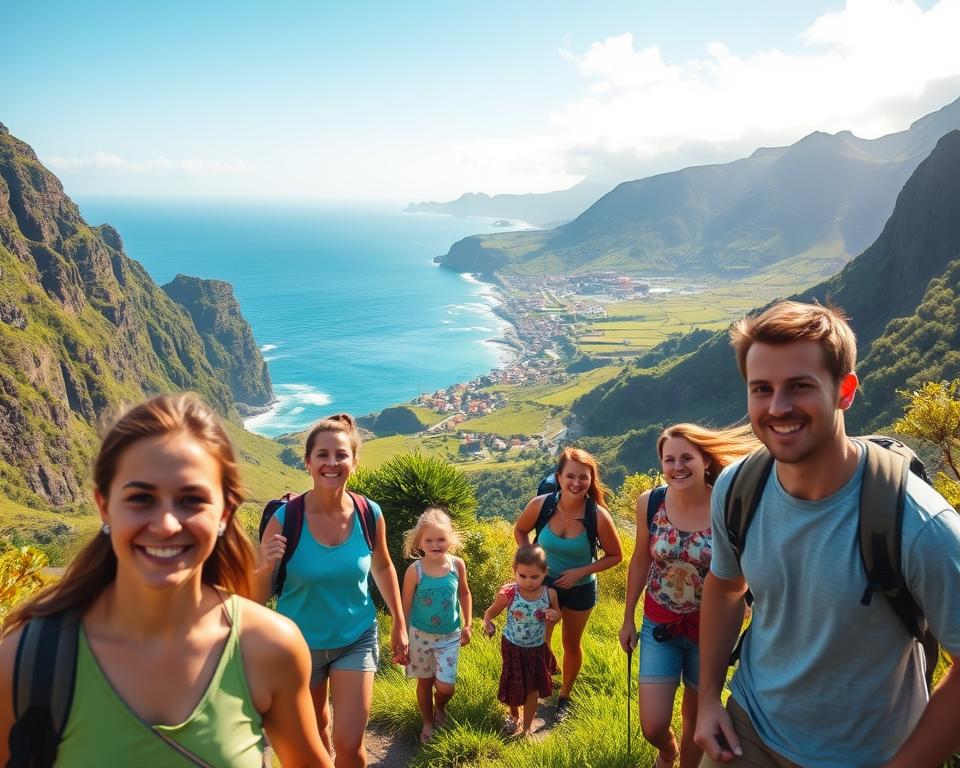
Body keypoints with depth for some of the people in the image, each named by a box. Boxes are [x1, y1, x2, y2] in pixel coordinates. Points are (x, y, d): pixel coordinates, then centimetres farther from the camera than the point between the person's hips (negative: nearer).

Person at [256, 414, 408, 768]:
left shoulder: (370, 514, -15)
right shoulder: (285, 519, -21)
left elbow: (382, 568, 5)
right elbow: (257, 597, -14)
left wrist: (400, 625, 9)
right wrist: (265, 567, -35)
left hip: (356, 639, 0)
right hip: (301, 643, 0)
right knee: (313, 732, 22)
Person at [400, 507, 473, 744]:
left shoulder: (457, 565, -11)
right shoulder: (415, 570, -17)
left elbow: (464, 594, 7)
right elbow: (406, 606, -8)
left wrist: (467, 625, 5)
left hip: (450, 636, 1)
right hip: (420, 636, -1)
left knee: (445, 686, -3)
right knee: (424, 682, 14)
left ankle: (440, 707, 32)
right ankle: (428, 723, 39)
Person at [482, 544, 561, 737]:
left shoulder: (550, 594, -21)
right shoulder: (508, 594, -27)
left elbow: (557, 615, -2)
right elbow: (490, 612, -12)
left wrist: (554, 616, -25)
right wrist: (487, 623, -34)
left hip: (537, 649, 1)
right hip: (513, 648, -1)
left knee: (533, 688, 15)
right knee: (514, 686, 20)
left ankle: (527, 728, 39)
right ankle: (514, 716, 52)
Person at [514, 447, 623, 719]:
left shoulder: (598, 516, -27)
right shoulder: (540, 504, -23)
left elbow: (615, 556, -11)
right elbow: (520, 531, -1)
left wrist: (582, 571, -21)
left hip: (580, 589, 0)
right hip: (544, 584, 1)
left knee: (571, 645, 19)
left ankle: (564, 696, 44)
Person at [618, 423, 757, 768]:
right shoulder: (649, 503, -12)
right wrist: (628, 619, 9)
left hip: (709, 629, -1)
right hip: (659, 625, 2)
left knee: (695, 720, 17)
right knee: (653, 726, 3)